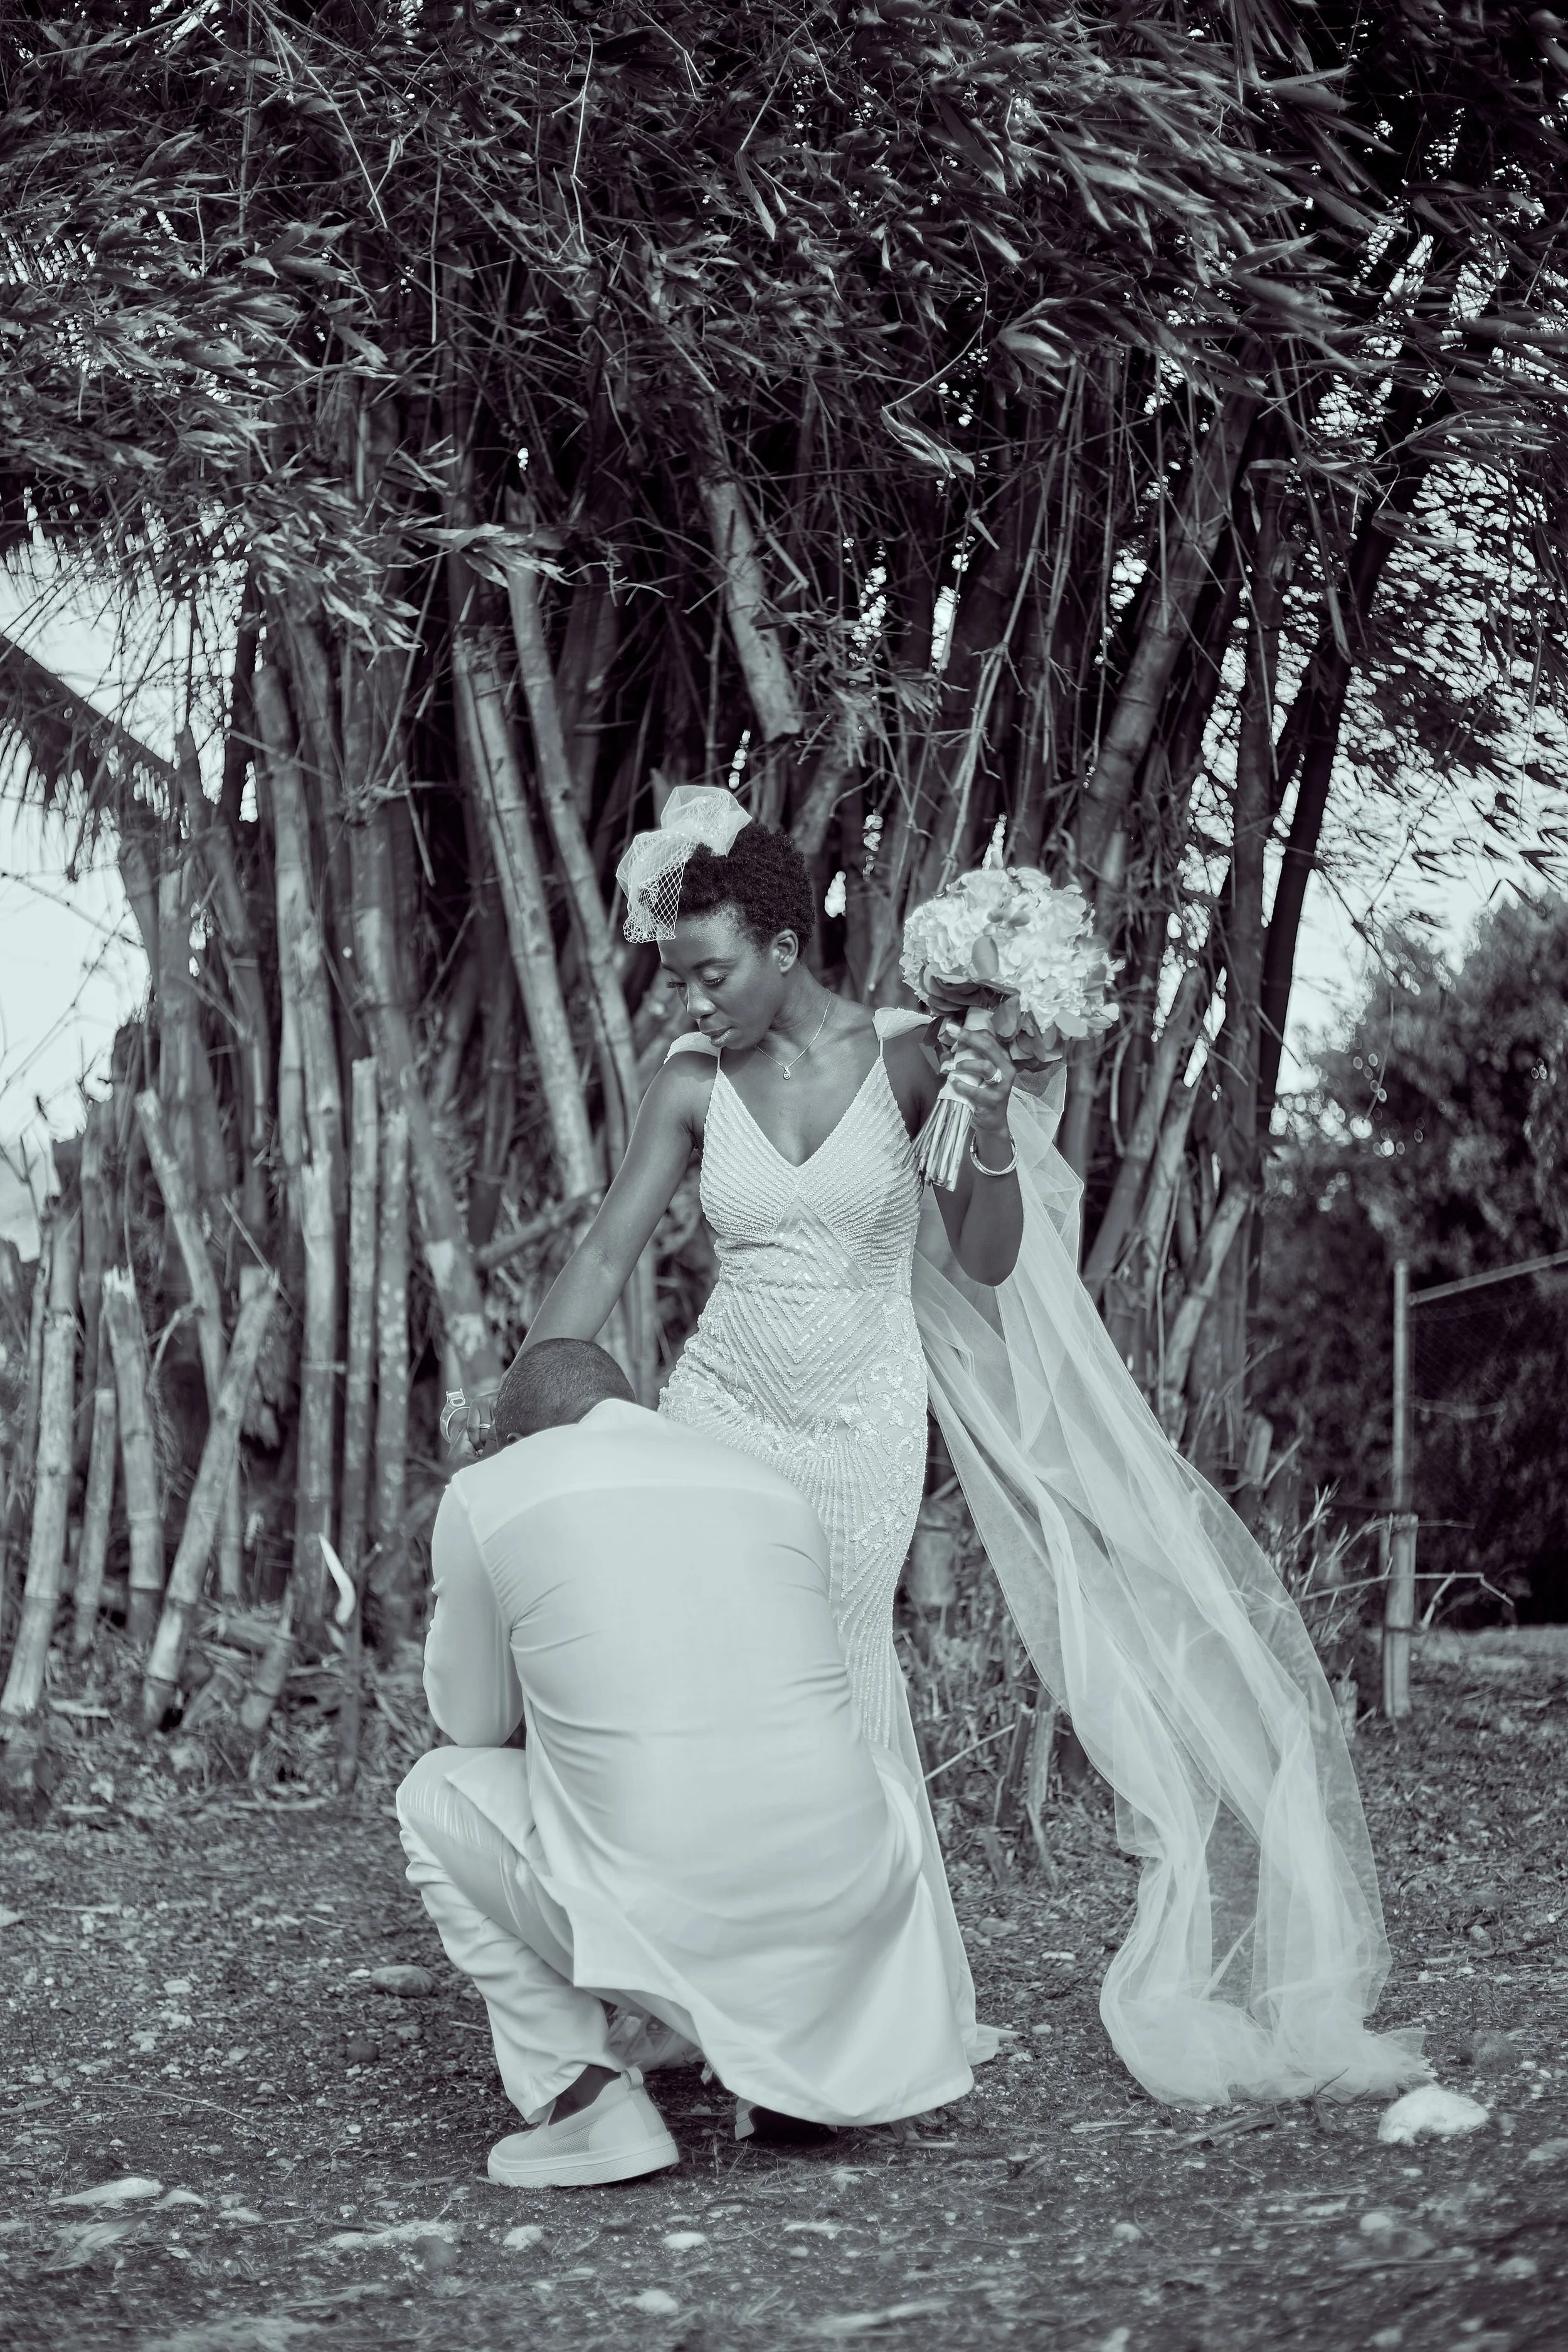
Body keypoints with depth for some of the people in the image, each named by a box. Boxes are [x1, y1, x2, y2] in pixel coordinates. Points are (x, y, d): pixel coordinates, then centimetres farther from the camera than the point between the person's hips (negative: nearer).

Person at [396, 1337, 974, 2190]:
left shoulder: (488, 1493, 8)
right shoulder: (777, 1494, 19)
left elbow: (474, 1719, 20)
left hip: (659, 1919, -4)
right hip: (843, 1909, 4)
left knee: (436, 1796, 25)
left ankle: (586, 2096, 11)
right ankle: (796, 2063, 22)